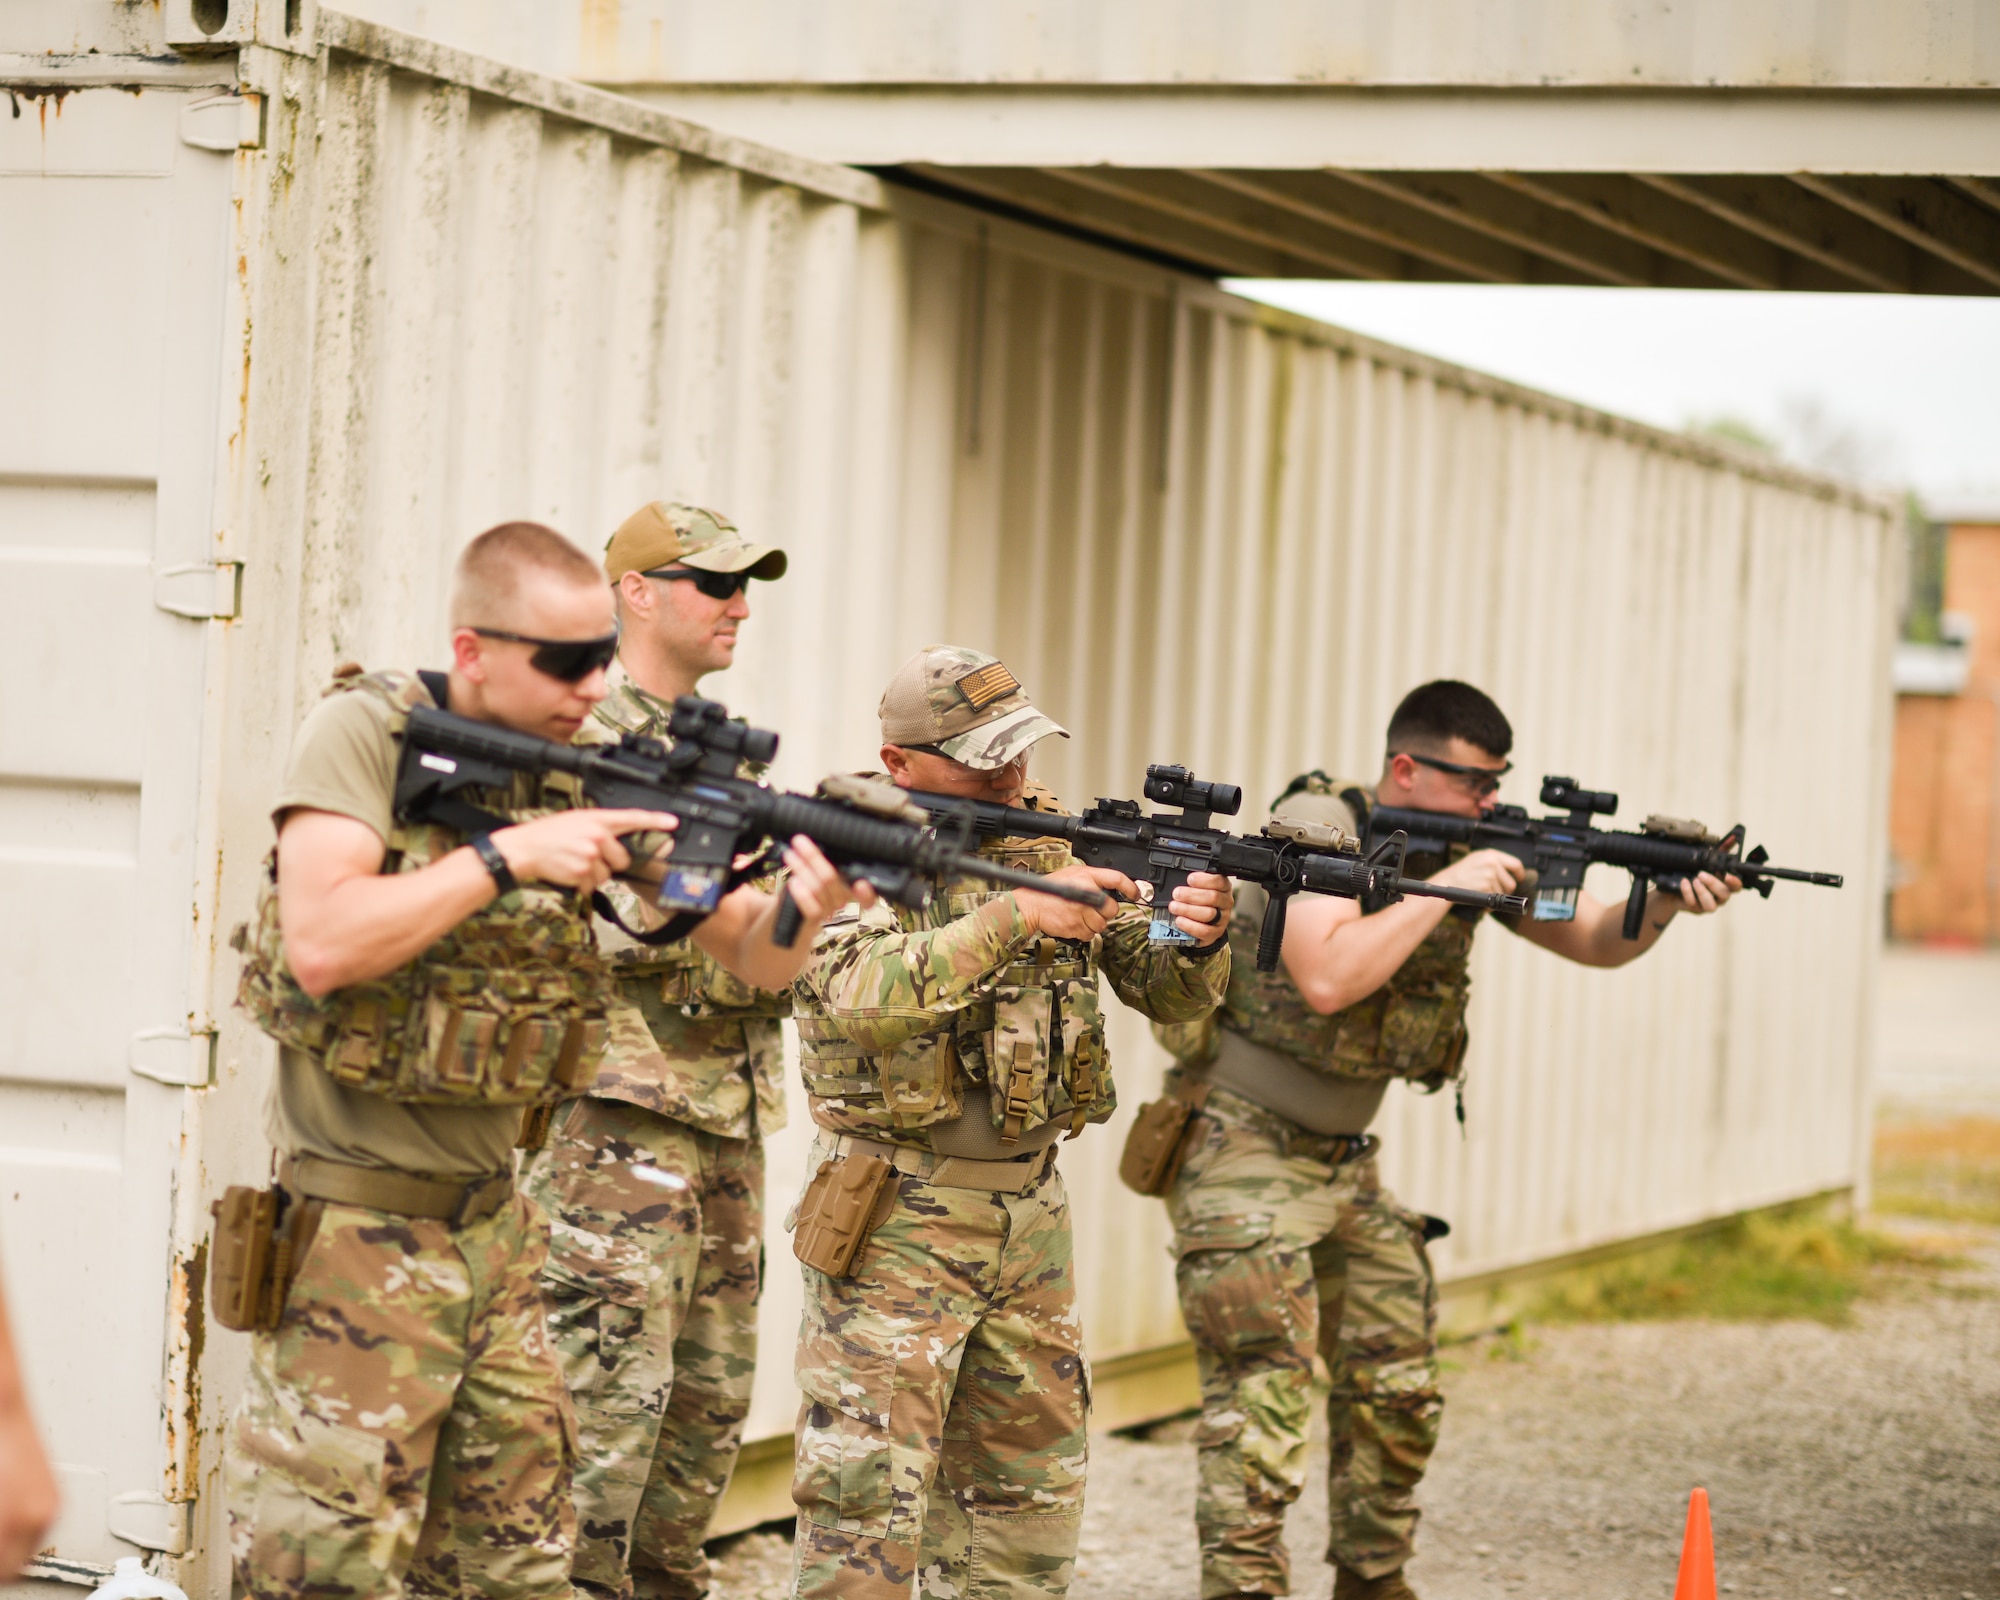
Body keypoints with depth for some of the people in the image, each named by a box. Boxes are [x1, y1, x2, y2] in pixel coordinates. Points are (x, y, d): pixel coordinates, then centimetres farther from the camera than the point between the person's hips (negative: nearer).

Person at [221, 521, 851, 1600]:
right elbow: (322, 944, -24)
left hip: (493, 1228, 6)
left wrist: (802, 913, -17)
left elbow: (748, 956, 5)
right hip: (358, 1236, -6)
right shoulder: (364, 732, -10)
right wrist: (508, 854, -23)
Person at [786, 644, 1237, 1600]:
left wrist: (1195, 938, -18)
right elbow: (861, 997, -28)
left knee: (1028, 1498, 13)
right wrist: (1016, 917, -33)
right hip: (896, 1222, -6)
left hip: (1030, 1209, 6)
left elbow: (1168, 993, 6)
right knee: (868, 1495, -8)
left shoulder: (1055, 839, 6)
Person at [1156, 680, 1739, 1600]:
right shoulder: (1317, 824, -19)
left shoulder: (1474, 849, 2)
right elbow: (1327, 979, -33)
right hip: (1242, 1147, -8)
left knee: (1398, 1392, 11)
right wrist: (1446, 889, -27)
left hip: (1344, 1160, 8)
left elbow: (1598, 943, 7)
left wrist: (1665, 903, -14)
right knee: (1263, 1396, -15)